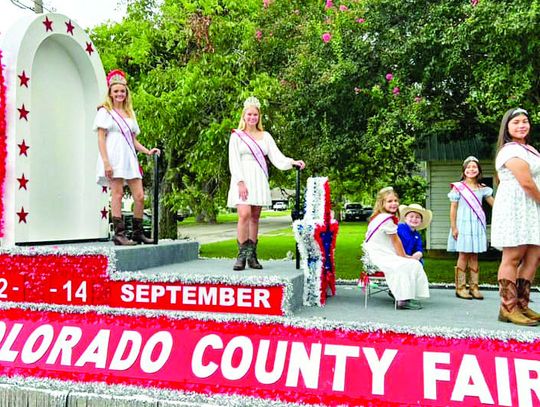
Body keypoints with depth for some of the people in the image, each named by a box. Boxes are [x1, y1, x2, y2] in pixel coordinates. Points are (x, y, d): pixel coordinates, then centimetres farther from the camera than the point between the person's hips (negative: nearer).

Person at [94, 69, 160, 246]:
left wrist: (147, 151, 6)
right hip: (114, 158, -6)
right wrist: (106, 162, -14)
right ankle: (119, 233, -4)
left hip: (129, 158, 6)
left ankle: (138, 233, 10)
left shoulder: (130, 113, 23)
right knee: (117, 193, -7)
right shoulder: (105, 111, 5)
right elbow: (101, 138, -4)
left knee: (139, 196, 0)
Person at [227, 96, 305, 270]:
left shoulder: (265, 136, 15)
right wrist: (240, 182, -14)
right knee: (244, 215, -17)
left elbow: (277, 157, 7)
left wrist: (293, 162, -12)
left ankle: (252, 256, 9)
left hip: (259, 181, 3)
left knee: (255, 218, 4)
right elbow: (234, 161, -2)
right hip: (242, 179, -3)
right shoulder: (236, 135, 6)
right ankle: (242, 255, -12)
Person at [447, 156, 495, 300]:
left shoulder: (482, 188, 11)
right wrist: (453, 227, -7)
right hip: (463, 224, -4)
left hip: (477, 224, 4)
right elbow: (453, 209, -2)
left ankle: (474, 287, 9)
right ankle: (460, 288, 0)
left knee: (474, 256, 5)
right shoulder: (458, 187, 0)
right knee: (463, 255, -4)